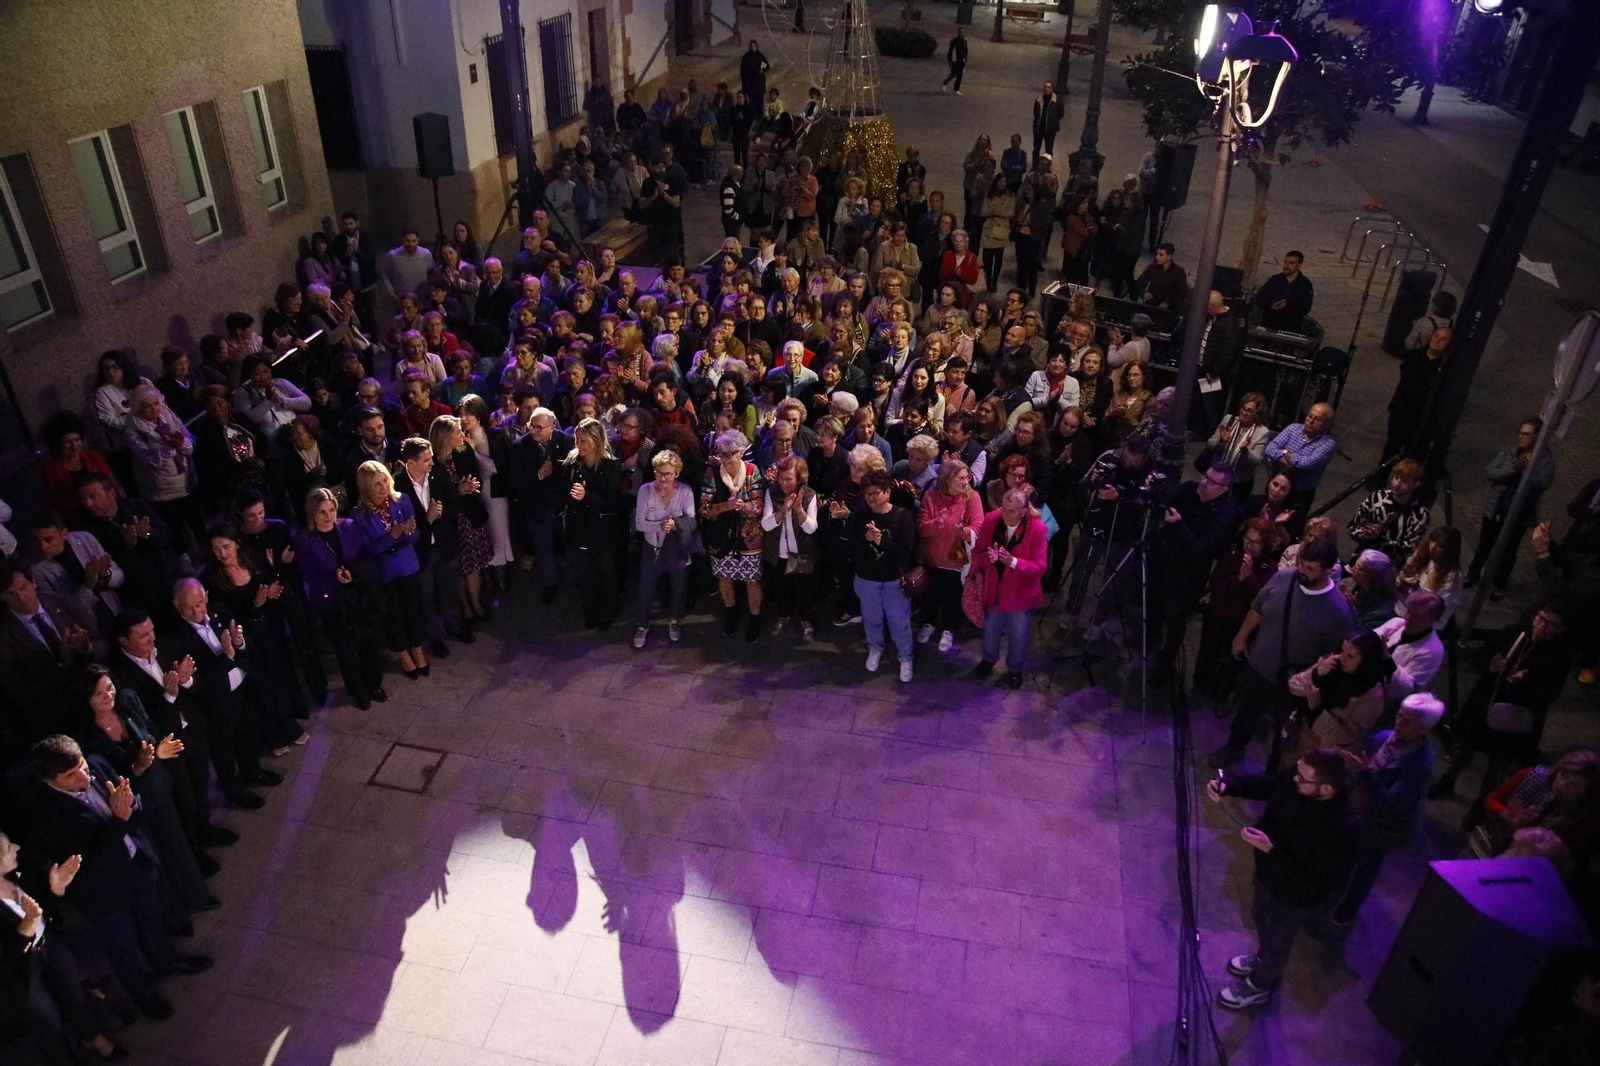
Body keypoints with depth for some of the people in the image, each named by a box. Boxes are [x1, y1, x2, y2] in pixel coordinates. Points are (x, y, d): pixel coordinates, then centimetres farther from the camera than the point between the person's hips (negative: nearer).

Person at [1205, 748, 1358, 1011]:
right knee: (1261, 919, 33)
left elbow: (1316, 882, -34)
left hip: (1294, 895, -6)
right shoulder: (1294, 779, -23)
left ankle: (1259, 986, 51)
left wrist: (1270, 849, -39)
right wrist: (1226, 785, -24)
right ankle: (1263, 958, 63)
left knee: (1276, 938, 22)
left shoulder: (1340, 828, -41)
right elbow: (1260, 783, -4)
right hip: (1269, 873, 6)